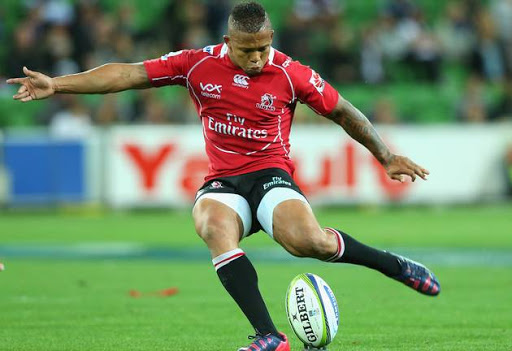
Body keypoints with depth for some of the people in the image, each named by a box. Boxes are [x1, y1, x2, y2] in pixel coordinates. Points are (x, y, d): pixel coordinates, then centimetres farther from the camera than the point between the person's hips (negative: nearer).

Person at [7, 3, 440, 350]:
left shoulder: (290, 74, -6)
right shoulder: (198, 64, -1)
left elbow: (343, 112, 6)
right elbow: (129, 74, 1)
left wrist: (387, 157, 9)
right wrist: (56, 85, -3)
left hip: (270, 175, -2)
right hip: (222, 182, 2)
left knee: (306, 240, -33)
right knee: (213, 226, -34)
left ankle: (394, 265, -6)